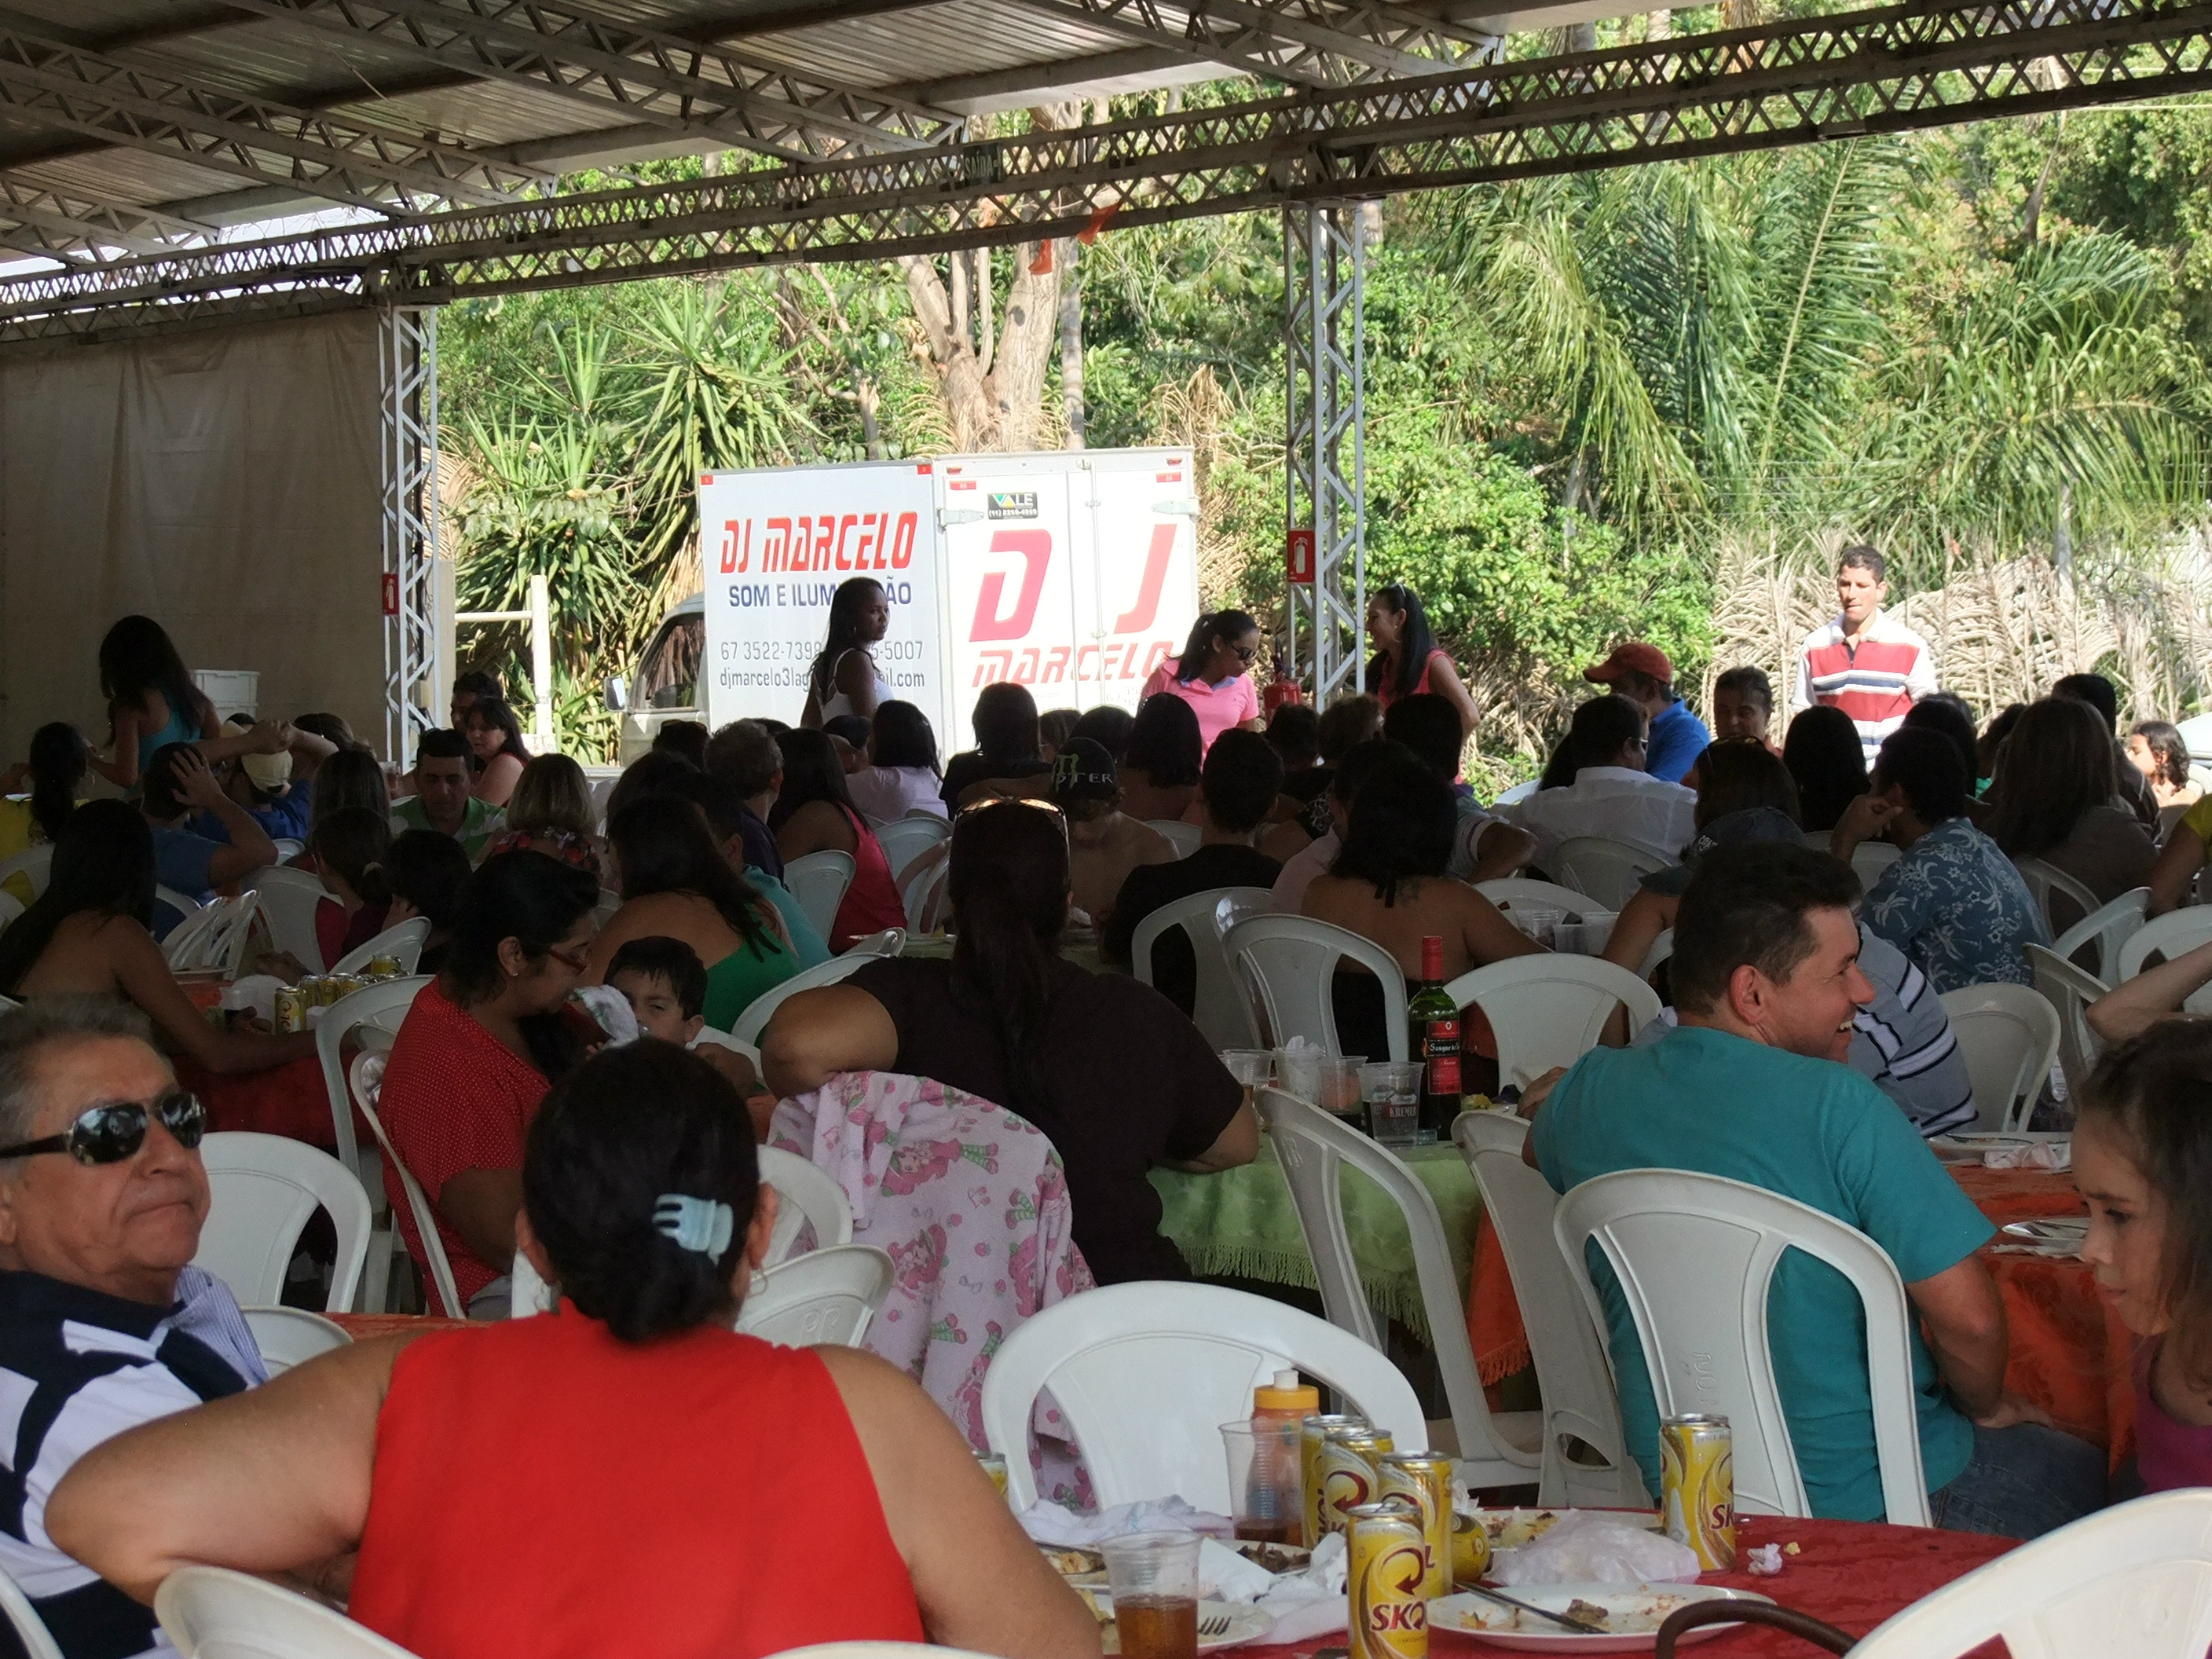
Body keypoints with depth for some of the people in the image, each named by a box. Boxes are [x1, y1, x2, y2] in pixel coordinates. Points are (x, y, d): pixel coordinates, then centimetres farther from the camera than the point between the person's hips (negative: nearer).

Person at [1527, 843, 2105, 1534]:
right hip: (1865, 1502, -6)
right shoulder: (1838, 1105, -21)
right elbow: (1967, 1316, -20)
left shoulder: (1588, 1094, -3)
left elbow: (1539, 1155, 22)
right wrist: (1987, 1408, 0)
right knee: (2084, 1473, 23)